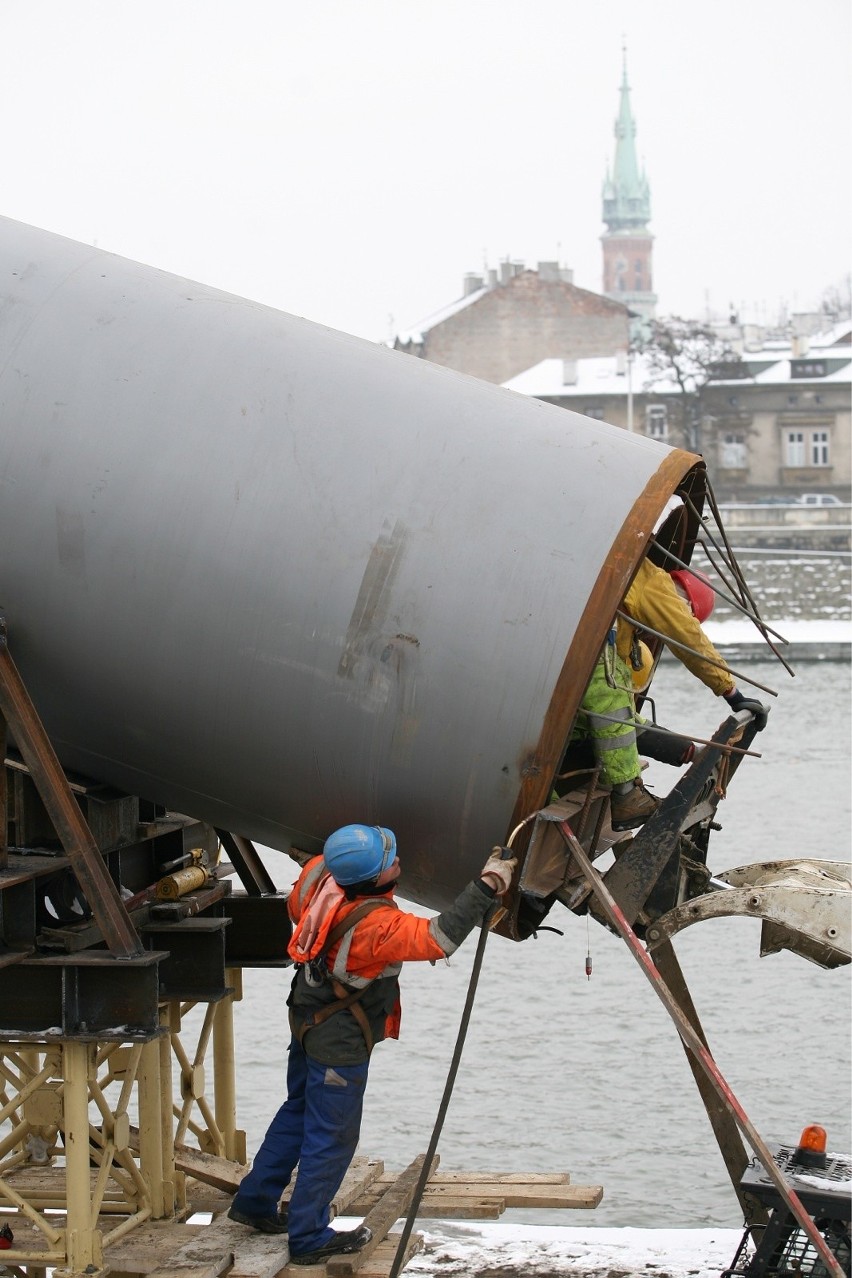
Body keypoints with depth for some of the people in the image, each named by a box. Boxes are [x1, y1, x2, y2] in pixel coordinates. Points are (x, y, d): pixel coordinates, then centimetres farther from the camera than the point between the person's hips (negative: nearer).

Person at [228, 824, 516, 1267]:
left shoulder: (317, 873, -14)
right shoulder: (375, 925, -36)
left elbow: (295, 908, 7)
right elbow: (439, 938, -33)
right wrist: (487, 886, -29)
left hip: (308, 1016, 8)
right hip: (341, 1042, -8)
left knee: (298, 1112, 26)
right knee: (330, 1138, 7)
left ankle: (254, 1201, 38)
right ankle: (308, 1238, 18)